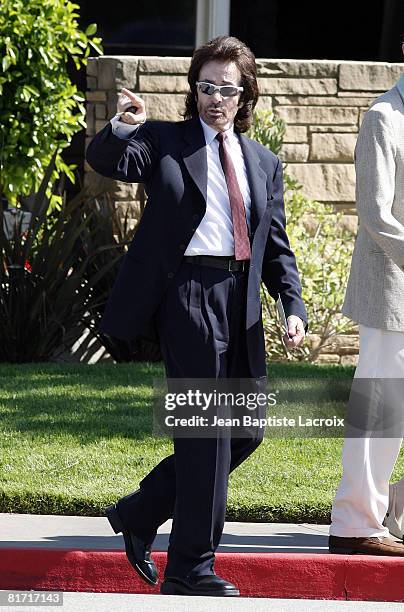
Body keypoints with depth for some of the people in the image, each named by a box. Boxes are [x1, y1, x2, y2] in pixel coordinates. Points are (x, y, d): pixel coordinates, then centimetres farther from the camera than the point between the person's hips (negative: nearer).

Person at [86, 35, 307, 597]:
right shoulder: (164, 142, 5)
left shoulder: (264, 164, 18)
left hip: (240, 304, 6)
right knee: (207, 430, -8)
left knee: (245, 430, 9)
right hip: (187, 293, -6)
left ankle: (139, 513, 23)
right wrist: (121, 128, -33)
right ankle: (190, 566, -1)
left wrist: (294, 307, 3)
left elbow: (276, 247, 18)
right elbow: (106, 161, -11)